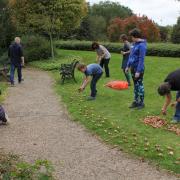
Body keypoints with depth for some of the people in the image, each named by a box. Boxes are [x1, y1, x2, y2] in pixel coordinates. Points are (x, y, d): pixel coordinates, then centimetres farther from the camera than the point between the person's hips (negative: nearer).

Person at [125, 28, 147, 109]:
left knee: (139, 85, 1)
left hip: (139, 69, -8)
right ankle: (136, 101, 24)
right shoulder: (134, 44, 9)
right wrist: (128, 66, 15)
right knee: (135, 85, 14)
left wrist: (138, 71, -22)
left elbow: (141, 59, -21)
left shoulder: (141, 45, -17)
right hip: (133, 67, 8)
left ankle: (141, 102, 13)